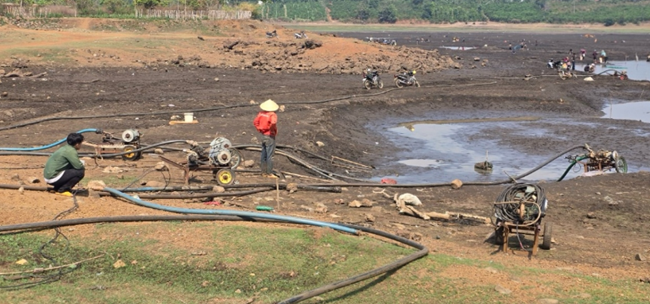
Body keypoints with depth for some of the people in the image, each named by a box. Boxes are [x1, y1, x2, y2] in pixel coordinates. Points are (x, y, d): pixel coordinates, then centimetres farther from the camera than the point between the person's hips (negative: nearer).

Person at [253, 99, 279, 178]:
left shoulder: (261, 113, 2)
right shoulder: (272, 115, -18)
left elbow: (255, 122, 3)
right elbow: (273, 122, -37)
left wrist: (259, 130, 6)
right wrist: (271, 129, -19)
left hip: (263, 135, 7)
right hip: (270, 137, -7)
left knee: (263, 155, 13)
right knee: (269, 155, -2)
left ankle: (264, 172, 20)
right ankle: (269, 173, 1)